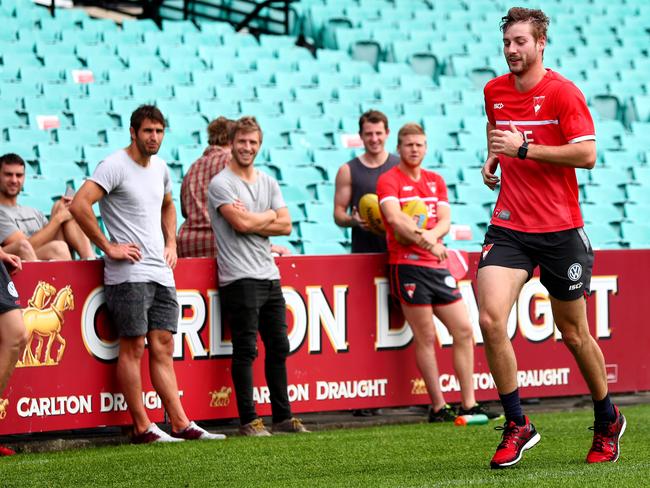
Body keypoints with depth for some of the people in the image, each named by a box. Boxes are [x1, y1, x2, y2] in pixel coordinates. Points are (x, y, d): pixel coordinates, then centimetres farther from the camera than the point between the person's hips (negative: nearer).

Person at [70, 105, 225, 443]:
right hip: (129, 273, -8)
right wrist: (108, 247, -17)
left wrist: (171, 243, 21)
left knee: (162, 349, 7)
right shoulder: (115, 166, -9)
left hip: (161, 273, 8)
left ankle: (181, 424, 6)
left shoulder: (160, 168, 16)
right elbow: (79, 205, -20)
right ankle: (142, 428, -3)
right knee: (133, 347, -5)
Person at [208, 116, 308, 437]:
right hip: (240, 278, -7)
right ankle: (248, 420, -2)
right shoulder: (221, 184, -5)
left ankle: (283, 416, 17)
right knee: (245, 350, -6)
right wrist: (269, 216, -1)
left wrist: (252, 221, -8)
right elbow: (241, 224, -18)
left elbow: (286, 226, 6)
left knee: (278, 347, 10)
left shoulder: (268, 183, 15)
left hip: (269, 276, 7)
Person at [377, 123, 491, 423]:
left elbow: (445, 220, 6)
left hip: (437, 265, 7)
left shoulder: (436, 181, 16)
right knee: (425, 337, -5)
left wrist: (429, 235, -17)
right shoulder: (389, 180, -3)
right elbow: (395, 218, -19)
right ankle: (438, 407, 0)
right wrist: (427, 242, -27)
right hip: (407, 265, -7)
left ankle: (469, 404, 7)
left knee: (464, 331, 3)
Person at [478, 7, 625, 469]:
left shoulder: (563, 92, -9)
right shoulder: (494, 92, 8)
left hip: (561, 230, -4)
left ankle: (607, 421, 30)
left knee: (574, 333, 8)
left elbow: (587, 154, -17)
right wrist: (493, 159, 9)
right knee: (491, 319, -17)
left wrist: (524, 148, -20)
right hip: (509, 227, 4)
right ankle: (518, 425, -5)